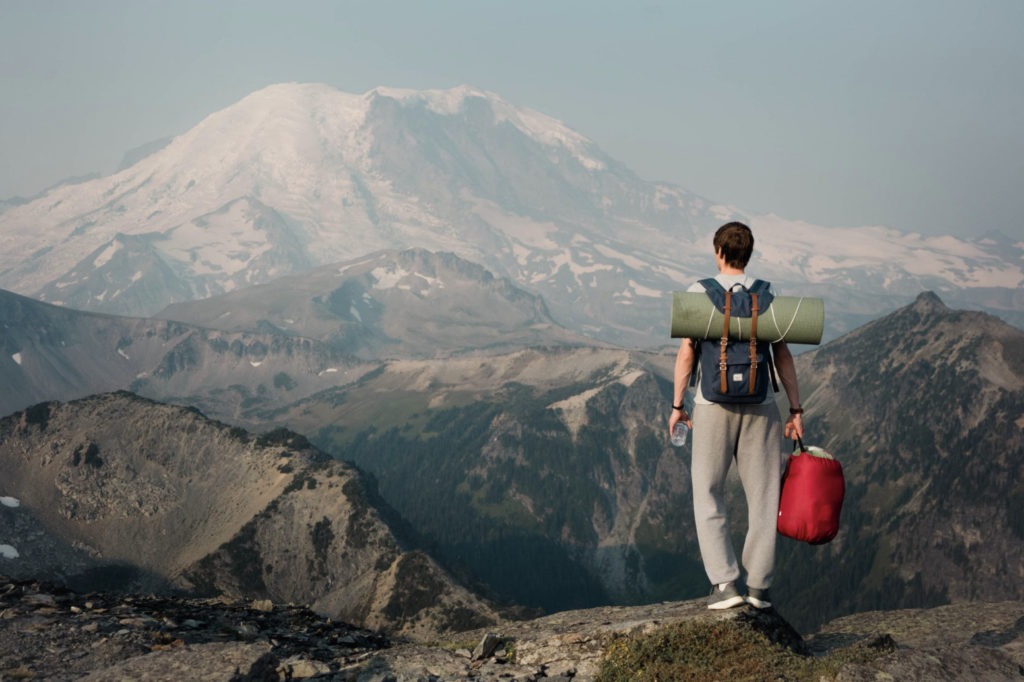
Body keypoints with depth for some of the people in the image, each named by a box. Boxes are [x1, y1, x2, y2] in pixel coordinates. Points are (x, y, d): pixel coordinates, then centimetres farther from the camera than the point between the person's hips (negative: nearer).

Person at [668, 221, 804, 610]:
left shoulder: (700, 292, -1)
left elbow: (687, 351, -4)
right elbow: (782, 355, 3)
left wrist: (677, 404, 4)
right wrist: (795, 409, 7)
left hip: (713, 404, -2)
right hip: (760, 405, 2)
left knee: (708, 495, 9)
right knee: (763, 495, 10)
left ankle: (724, 582, 1)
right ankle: (759, 585, 11)